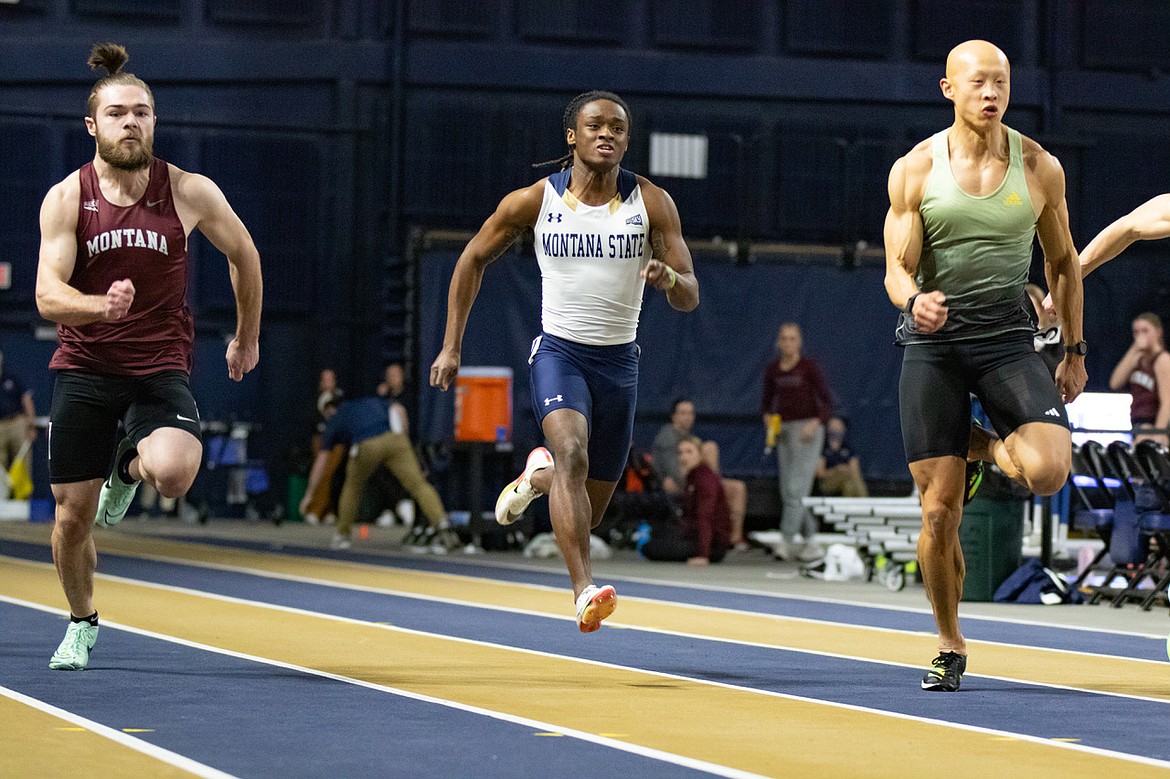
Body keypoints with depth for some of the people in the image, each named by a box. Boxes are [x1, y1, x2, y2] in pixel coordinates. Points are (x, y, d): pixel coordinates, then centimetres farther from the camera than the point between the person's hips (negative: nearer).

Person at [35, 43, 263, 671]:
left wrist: (247, 337, 20)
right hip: (82, 367, 1)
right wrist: (101, 306, -35)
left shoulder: (190, 192, -6)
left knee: (173, 474, -30)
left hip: (161, 367, -1)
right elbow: (47, 295, -14)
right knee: (72, 516, 4)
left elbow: (244, 255, 11)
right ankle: (82, 623, 34)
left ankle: (129, 467, 9)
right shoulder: (65, 199, -6)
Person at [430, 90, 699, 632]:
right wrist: (451, 347, 4)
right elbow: (473, 260, 8)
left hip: (619, 362, 3)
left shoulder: (652, 204, -3)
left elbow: (690, 298, -4)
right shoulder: (535, 201, -5)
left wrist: (667, 277, -29)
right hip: (559, 350, -3)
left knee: (590, 510, 12)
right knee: (572, 451, -32)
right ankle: (584, 591, -38)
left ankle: (538, 477, 49)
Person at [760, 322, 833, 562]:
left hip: (807, 431, -6)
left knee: (796, 488, -15)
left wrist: (815, 423, -19)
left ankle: (786, 540, -21)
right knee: (787, 492, 5)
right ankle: (809, 542, 13)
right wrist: (768, 418, -2)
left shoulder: (809, 367, -5)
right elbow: (767, 401, 19)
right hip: (784, 431, 6)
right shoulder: (772, 370, 8)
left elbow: (827, 402, -5)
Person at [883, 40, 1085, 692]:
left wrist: (1075, 351, 13)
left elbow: (1063, 261, 14)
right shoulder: (915, 171, -1)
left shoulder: (1041, 168, 3)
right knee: (939, 511, -3)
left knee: (1049, 471, -24)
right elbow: (898, 267, -3)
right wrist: (913, 300, -26)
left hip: (1008, 338, 1)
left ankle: (988, 448, 12)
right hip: (933, 344, -1)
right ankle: (950, 646, 16)